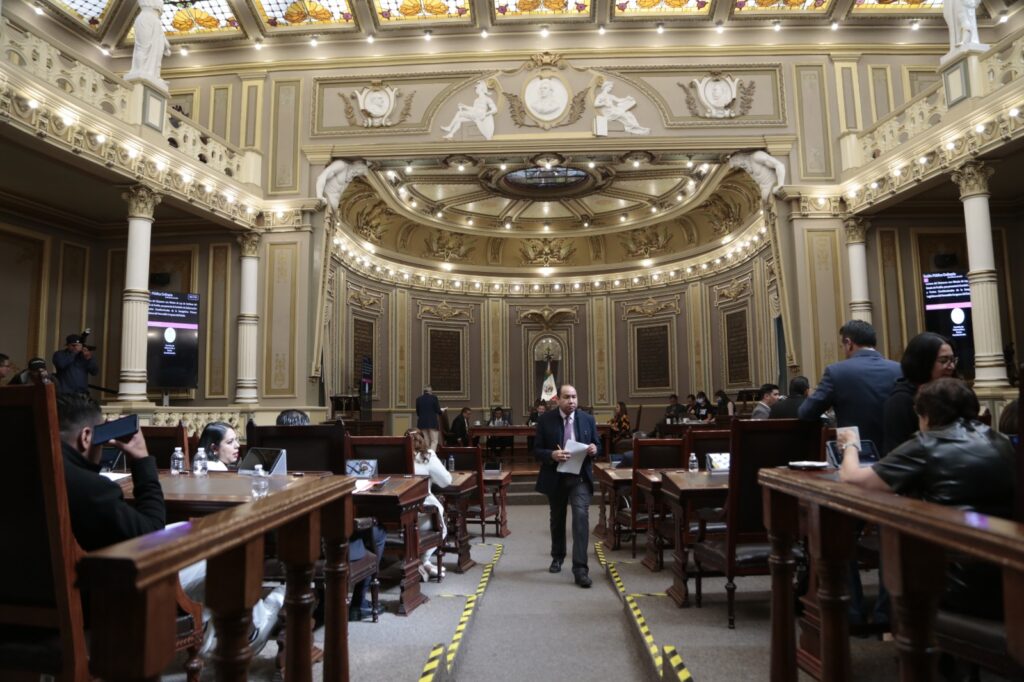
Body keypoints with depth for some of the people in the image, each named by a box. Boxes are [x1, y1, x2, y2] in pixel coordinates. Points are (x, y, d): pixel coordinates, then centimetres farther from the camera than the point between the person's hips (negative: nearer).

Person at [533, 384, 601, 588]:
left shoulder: (587, 419, 1)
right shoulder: (545, 420, -6)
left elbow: (597, 445, 8)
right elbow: (537, 451, -5)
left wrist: (594, 449, -16)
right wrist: (552, 455, -25)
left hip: (580, 477, 0)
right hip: (555, 477, 0)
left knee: (581, 516, -16)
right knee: (557, 519, 17)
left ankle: (580, 568, -10)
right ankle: (557, 557, 40)